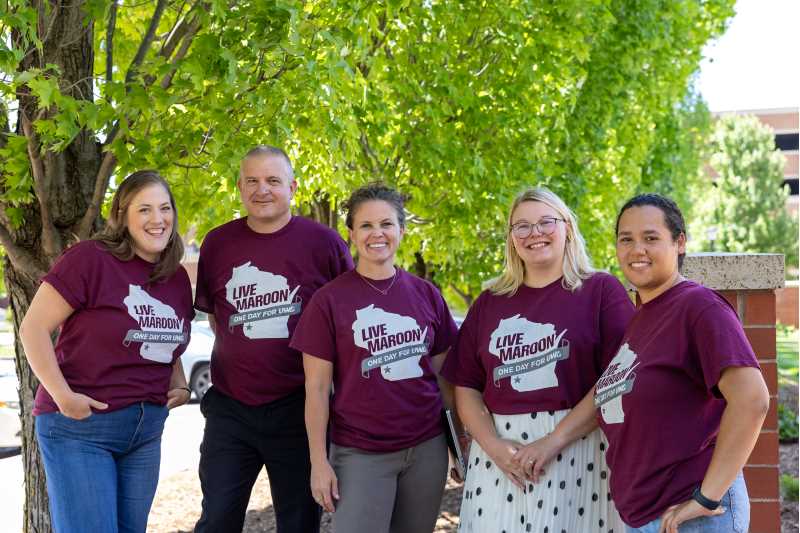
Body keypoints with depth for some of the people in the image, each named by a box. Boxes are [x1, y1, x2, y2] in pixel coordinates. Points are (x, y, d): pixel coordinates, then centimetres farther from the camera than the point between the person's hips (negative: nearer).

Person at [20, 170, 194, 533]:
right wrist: (62, 395, -19)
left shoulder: (179, 278, 8)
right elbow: (33, 328, -14)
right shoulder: (89, 259, -14)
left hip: (147, 432, 7)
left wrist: (180, 386, 5)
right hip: (79, 427, -7)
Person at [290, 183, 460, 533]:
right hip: (360, 454, -3)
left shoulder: (426, 295, 5)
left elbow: (444, 373, 12)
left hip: (427, 449, 3)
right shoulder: (329, 300, -4)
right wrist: (319, 461, -7)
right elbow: (317, 388, -4)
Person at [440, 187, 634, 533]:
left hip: (579, 452, -3)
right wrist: (494, 446, -6)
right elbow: (466, 388, 10)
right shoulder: (489, 303, 13)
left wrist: (553, 442, -13)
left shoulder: (601, 290, 0)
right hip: (501, 455, 4)